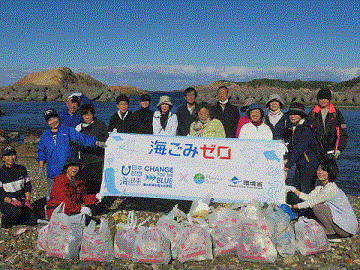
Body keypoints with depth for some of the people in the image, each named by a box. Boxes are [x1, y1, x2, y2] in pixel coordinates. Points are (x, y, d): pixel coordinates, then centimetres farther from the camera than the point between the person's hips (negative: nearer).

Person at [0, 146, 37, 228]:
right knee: (17, 211, -35)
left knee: (32, 221, -12)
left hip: (21, 200, 4)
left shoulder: (22, 169, 4)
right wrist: (12, 201, -24)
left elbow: (28, 186, 8)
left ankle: (16, 218, 16)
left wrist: (27, 201, -5)